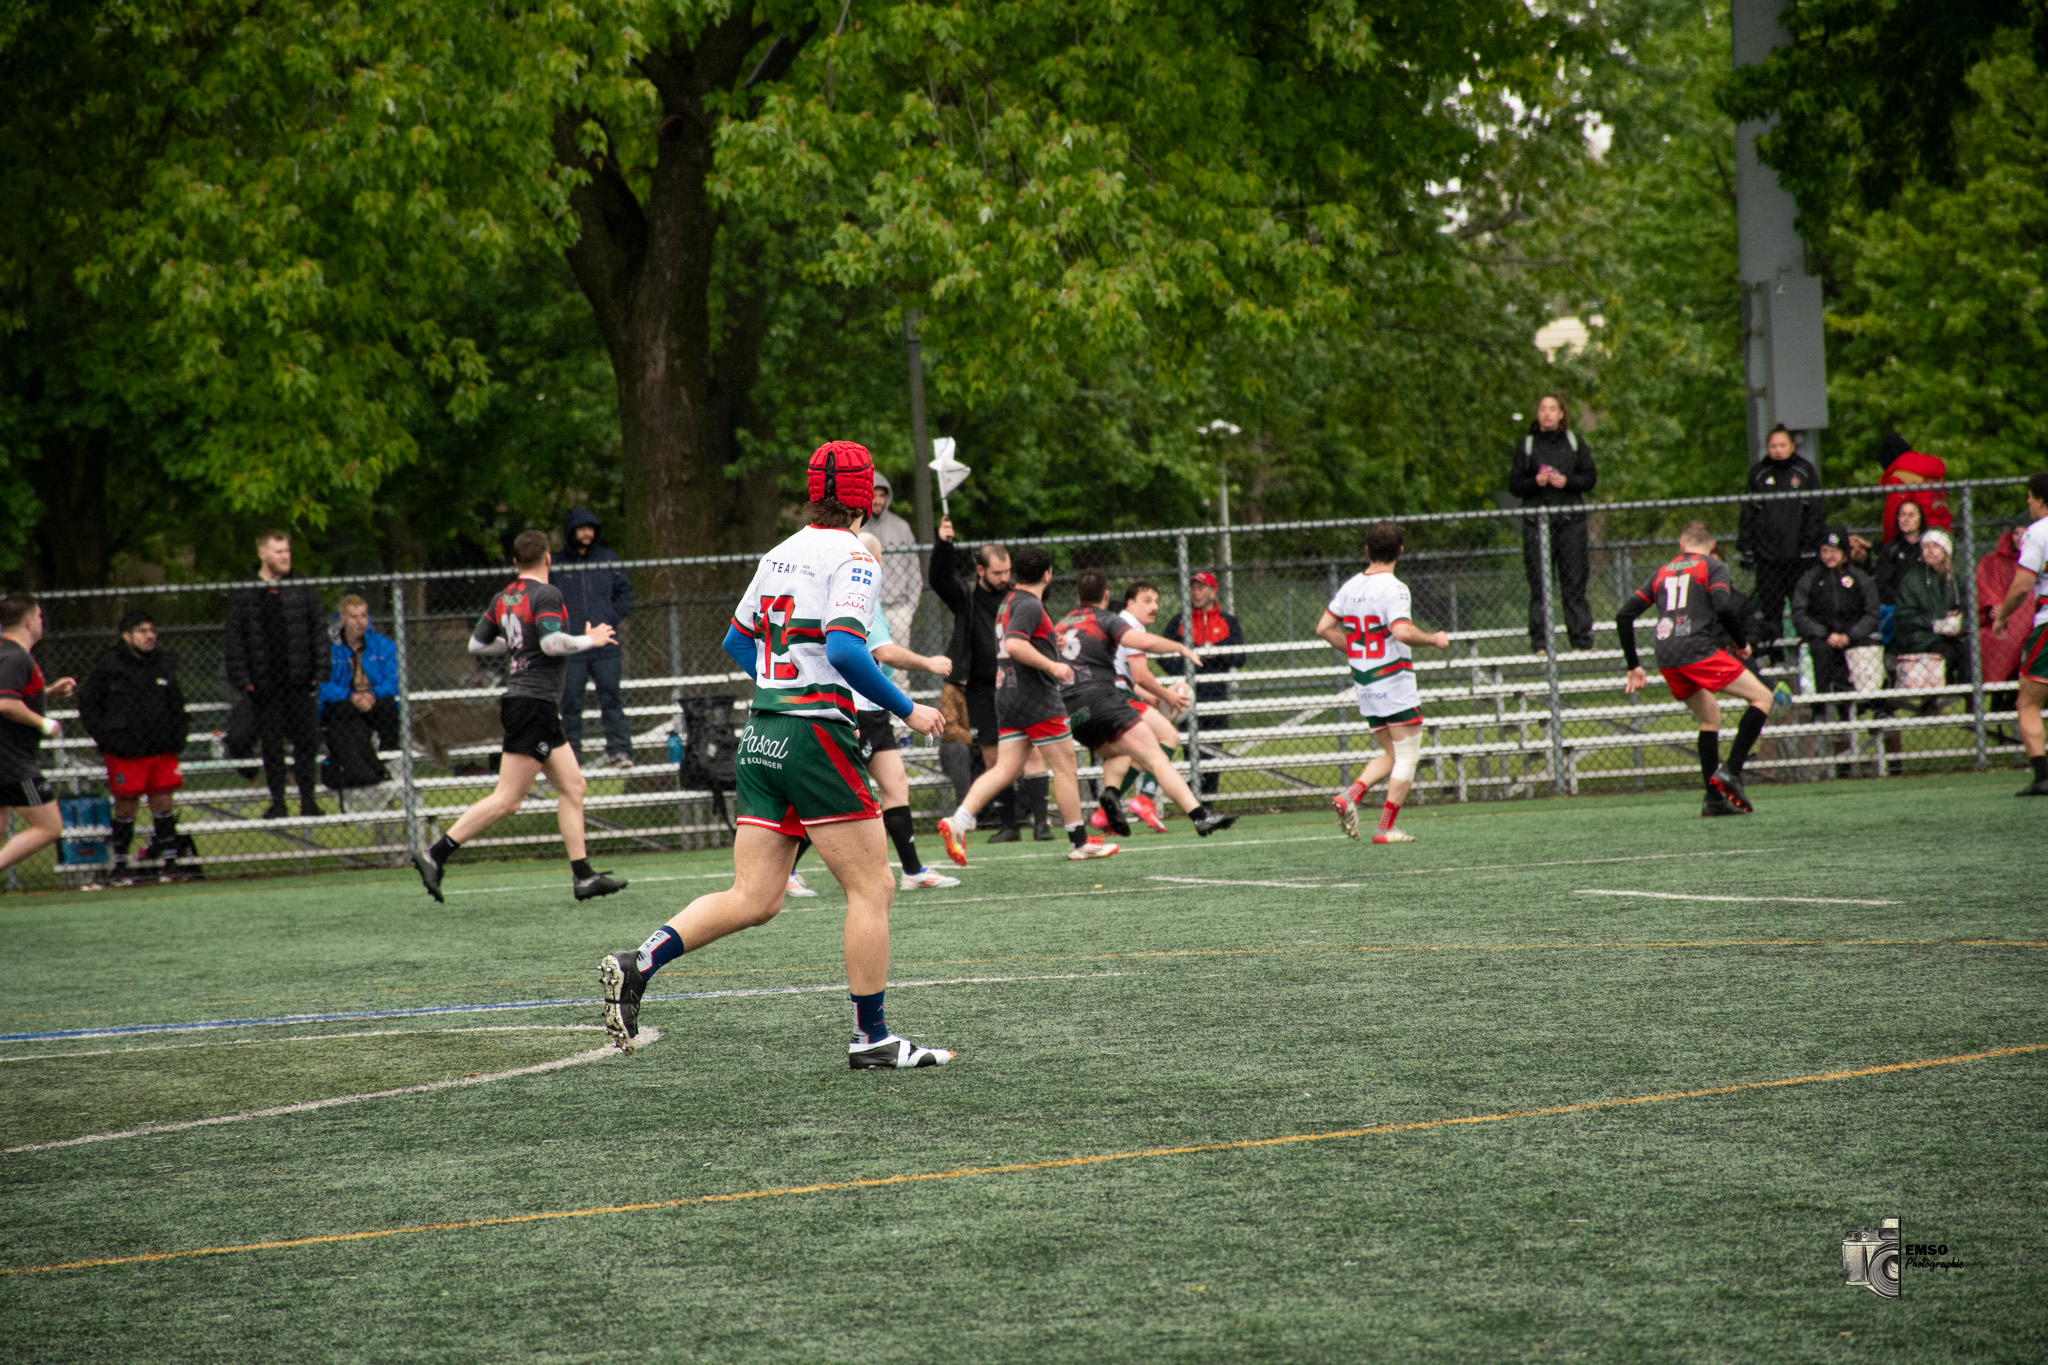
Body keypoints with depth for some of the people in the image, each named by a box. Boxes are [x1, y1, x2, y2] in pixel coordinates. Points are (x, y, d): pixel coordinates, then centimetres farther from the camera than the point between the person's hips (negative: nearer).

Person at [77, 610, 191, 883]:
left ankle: (168, 859, 14)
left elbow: (177, 704, 20)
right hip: (125, 754, -3)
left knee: (163, 804, 3)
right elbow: (87, 705, 2)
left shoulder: (166, 663, 8)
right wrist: (105, 738, -5)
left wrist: (178, 735, 9)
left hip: (162, 750, 3)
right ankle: (119, 864, 12)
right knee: (126, 807, 1)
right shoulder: (109, 666, -4)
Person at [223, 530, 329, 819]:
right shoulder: (244, 594, 0)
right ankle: (277, 802, 12)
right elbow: (233, 640, 0)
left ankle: (308, 799, 8)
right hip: (264, 684, -1)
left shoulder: (303, 589, 5)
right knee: (271, 745, 4)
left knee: (307, 740, 0)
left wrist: (319, 671, 2)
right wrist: (241, 678, -6)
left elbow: (319, 630, 8)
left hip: (299, 683, 1)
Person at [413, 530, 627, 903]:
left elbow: (476, 644, 16)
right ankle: (435, 856, -12)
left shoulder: (504, 598, 11)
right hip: (535, 702, -9)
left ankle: (583, 876, 10)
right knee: (507, 799, -9)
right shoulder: (546, 595, -12)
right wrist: (590, 640, -7)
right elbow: (553, 643, -23)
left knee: (572, 785, 11)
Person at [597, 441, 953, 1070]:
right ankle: (871, 1038, 3)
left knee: (753, 900, 6)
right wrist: (906, 709, -13)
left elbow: (737, 640, 24)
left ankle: (636, 963, -9)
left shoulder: (782, 553, 15)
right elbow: (844, 648, -22)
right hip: (815, 736, -8)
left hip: (762, 735, 8)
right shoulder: (852, 558, -8)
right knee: (872, 887, 2)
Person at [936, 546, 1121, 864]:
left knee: (1005, 769, 2)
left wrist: (1049, 642, 32)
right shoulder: (1030, 606, -14)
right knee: (1065, 766, 2)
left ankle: (958, 821, -14)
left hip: (1009, 695, 9)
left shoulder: (1009, 602, 16)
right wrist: (1051, 665, -25)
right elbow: (1013, 644, -27)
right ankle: (1078, 842, 8)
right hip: (1037, 699, -9)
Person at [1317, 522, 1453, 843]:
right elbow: (1402, 632, -28)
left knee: (1391, 754, 17)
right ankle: (1386, 828, -3)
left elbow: (1324, 628, 10)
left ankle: (1350, 795, -5)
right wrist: (1433, 639, -11)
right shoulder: (1394, 588, -15)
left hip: (1365, 685, 7)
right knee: (1408, 755, 1)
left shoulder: (1351, 586, 6)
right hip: (1395, 683, -7)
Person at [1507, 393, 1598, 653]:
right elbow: (1514, 484, 7)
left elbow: (1590, 478, 9)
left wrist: (1567, 482, -9)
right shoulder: (1526, 445, 9)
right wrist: (1535, 482, -12)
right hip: (1537, 522, -1)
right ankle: (1540, 643, -4)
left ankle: (1581, 639, 3)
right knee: (1539, 584, -5)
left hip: (1570, 521, 1)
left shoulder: (1575, 442, 11)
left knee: (1575, 582, -1)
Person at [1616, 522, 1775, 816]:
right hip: (1697, 651, -6)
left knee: (1710, 716, 22)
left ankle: (1714, 799, 15)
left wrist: (1634, 666, 23)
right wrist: (1742, 643, 6)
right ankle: (1730, 771, -12)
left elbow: (1624, 615, 18)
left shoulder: (1663, 572, 23)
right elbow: (1724, 608, -11)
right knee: (1762, 697, 2)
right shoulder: (1713, 567, 7)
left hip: (1666, 660, 6)